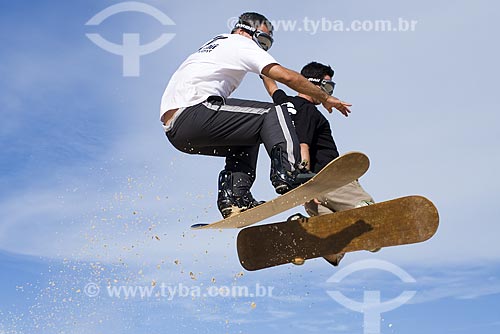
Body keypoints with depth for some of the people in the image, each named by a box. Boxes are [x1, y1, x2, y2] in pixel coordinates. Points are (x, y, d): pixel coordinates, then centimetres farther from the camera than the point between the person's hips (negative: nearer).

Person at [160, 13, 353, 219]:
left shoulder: (215, 43, 33)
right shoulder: (241, 43, 6)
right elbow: (286, 76, -4)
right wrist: (324, 98, 5)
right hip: (192, 115, -9)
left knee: (247, 141, 25)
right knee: (274, 113, -6)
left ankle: (234, 196, 7)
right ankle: (286, 172, -26)